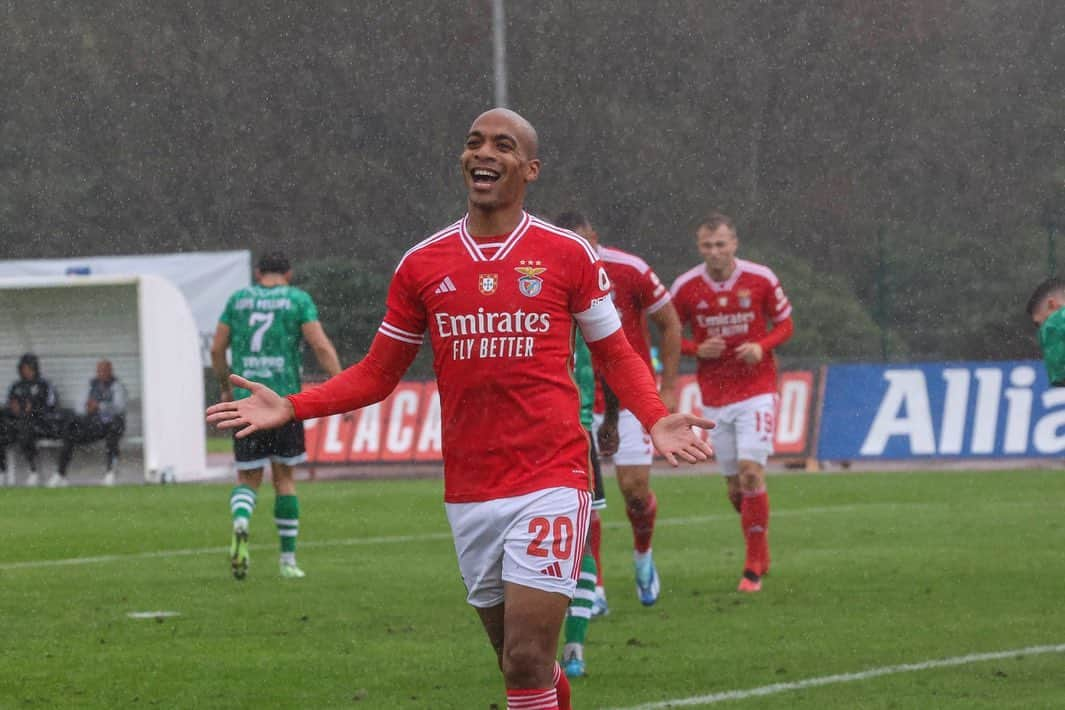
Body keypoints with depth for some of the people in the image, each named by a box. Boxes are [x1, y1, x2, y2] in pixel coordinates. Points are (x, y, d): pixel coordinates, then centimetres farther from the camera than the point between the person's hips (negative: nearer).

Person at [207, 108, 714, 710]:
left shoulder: (568, 255, 1)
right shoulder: (422, 265, 7)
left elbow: (616, 355, 9)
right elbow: (378, 374, 14)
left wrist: (656, 420, -10)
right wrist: (289, 409, 2)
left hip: (552, 482, -3)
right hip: (469, 495, 3)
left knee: (527, 661, -13)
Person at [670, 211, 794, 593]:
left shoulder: (760, 279, -6)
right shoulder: (686, 286, -3)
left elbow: (785, 324, 5)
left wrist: (762, 346, -15)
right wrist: (697, 349, -13)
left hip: (756, 390, -2)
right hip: (714, 396, 2)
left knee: (751, 471, -15)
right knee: (734, 485, 5)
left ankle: (754, 567, -8)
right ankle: (760, 551, 29)